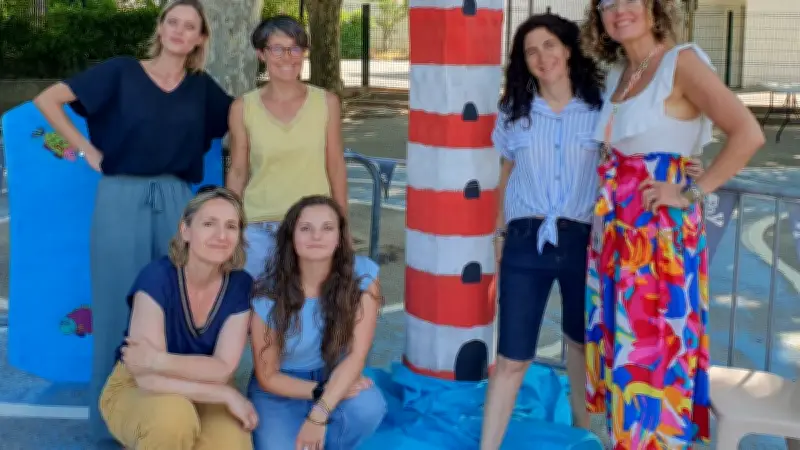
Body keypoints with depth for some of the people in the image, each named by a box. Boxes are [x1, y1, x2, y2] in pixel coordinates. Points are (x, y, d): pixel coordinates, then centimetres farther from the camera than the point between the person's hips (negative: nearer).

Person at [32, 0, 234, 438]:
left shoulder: (201, 87, 9)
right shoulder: (121, 71, 0)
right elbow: (47, 100, -2)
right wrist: (88, 149, -4)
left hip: (176, 202, 3)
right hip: (121, 200, -3)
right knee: (122, 305, 4)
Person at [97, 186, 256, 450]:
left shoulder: (240, 285, -10)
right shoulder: (156, 277, -22)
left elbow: (223, 369, -16)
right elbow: (149, 378, -27)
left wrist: (158, 360, -30)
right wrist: (226, 395, -24)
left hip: (202, 397, 4)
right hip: (135, 391, -4)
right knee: (174, 415, -37)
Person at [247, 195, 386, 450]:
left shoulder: (363, 275, -18)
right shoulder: (268, 294, -19)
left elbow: (356, 354, -20)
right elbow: (267, 376, -10)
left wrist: (318, 415, -29)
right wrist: (321, 391, -23)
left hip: (336, 377, 1)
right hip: (280, 391, 0)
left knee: (368, 407, -31)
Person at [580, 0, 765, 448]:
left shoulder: (682, 62, -11)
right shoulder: (618, 73, 11)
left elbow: (749, 134, -19)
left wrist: (691, 192, -16)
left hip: (661, 232, -8)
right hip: (616, 231, 8)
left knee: (655, 345, -1)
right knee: (621, 342, 15)